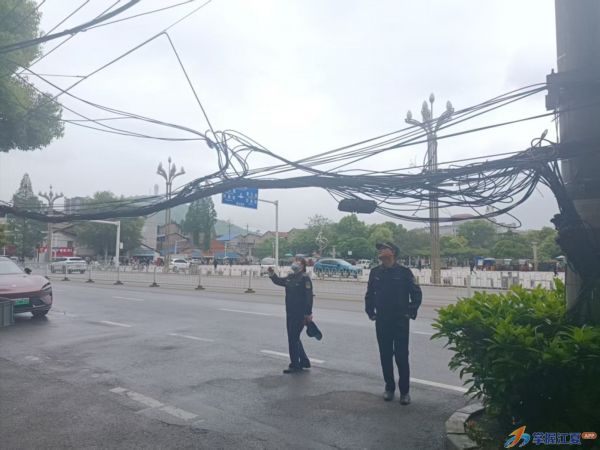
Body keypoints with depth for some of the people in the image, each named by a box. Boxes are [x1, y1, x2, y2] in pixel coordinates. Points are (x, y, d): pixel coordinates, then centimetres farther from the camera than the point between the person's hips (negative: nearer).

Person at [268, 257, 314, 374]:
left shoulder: (305, 278, -14)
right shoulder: (290, 277, 12)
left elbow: (308, 297, -17)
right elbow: (279, 281, 22)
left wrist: (308, 314, -20)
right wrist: (272, 274, 2)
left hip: (300, 314, -9)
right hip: (290, 313, 9)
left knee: (293, 339, -4)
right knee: (294, 338, 16)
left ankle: (295, 365, 7)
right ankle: (304, 361, 30)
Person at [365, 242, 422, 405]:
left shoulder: (404, 272, -7)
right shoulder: (375, 272, 4)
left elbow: (416, 293, -2)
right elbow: (369, 294, 14)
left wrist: (411, 312, -5)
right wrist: (370, 312, 8)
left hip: (400, 321, -3)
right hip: (381, 321, 4)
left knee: (401, 356, 0)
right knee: (385, 356, 10)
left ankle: (404, 391, 13)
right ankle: (389, 388, 24)